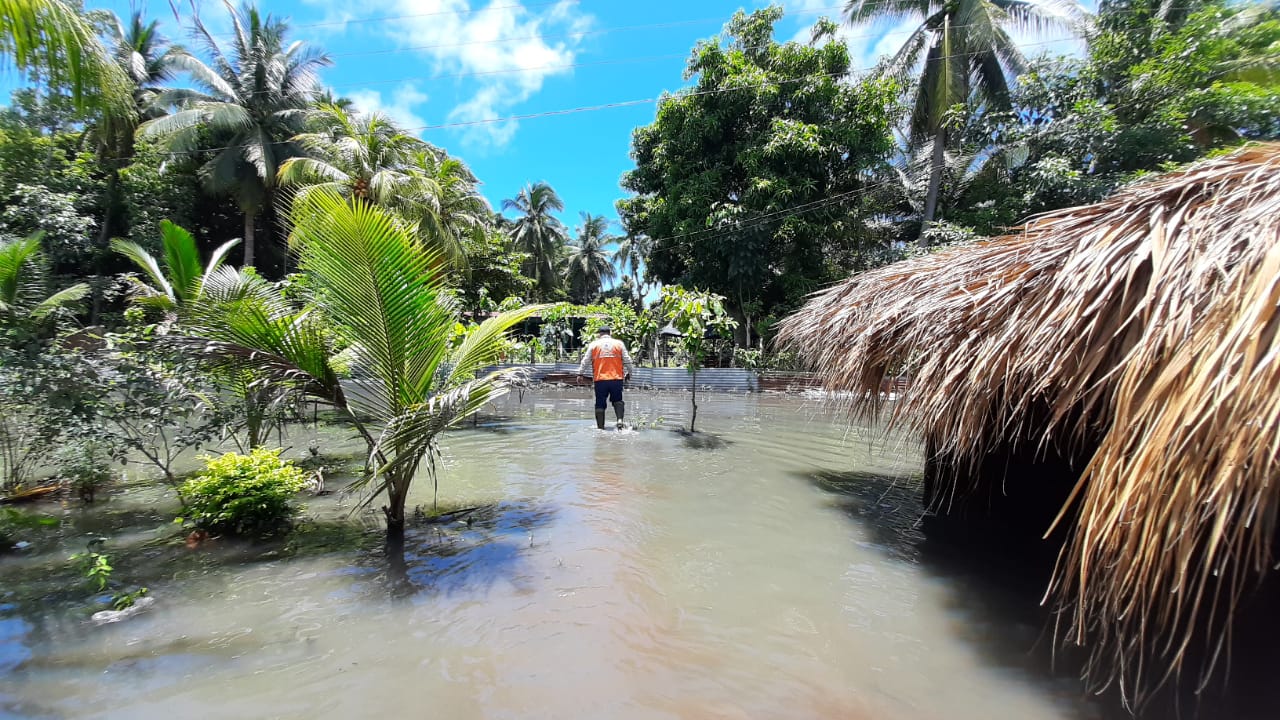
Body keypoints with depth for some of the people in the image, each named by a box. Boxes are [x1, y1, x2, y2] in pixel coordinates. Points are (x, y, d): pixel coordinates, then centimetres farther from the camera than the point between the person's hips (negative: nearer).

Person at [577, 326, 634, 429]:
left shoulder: (594, 344, 6)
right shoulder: (619, 343, 7)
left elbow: (585, 361, 10)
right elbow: (627, 361, 9)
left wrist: (580, 373, 21)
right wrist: (629, 372, 22)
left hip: (600, 379, -1)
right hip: (617, 379, 1)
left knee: (600, 404, 8)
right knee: (617, 400, 15)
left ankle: (600, 427, 10)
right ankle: (620, 419, -6)